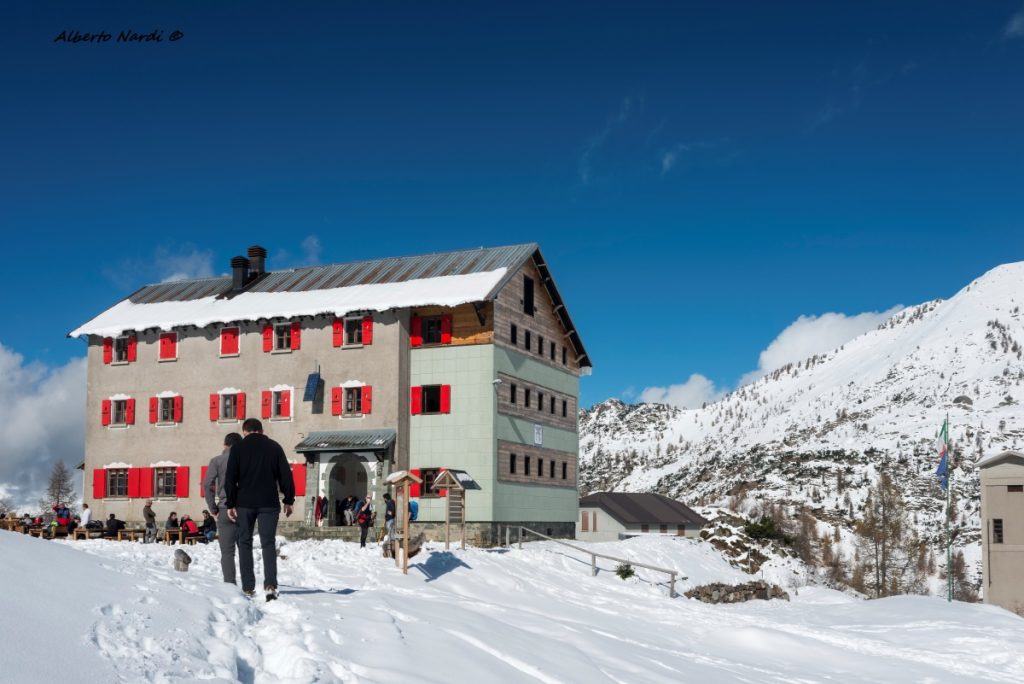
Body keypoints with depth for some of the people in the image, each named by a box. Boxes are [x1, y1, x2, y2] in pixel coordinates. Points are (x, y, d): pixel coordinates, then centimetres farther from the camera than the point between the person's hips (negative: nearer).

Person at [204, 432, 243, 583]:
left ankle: (230, 584, -7)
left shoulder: (217, 461, 2)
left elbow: (207, 484, -6)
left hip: (226, 509, -2)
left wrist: (213, 508, 0)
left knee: (227, 552, 0)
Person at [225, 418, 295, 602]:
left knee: (245, 543, 9)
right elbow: (285, 475, 5)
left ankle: (248, 588, 5)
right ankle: (270, 584, -14)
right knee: (268, 543, 2)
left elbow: (230, 478, -2)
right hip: (269, 503, 1)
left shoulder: (238, 448, 2)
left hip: (244, 503, -1)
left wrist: (231, 504, 1)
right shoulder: (274, 447, 6)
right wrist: (288, 500, 11)